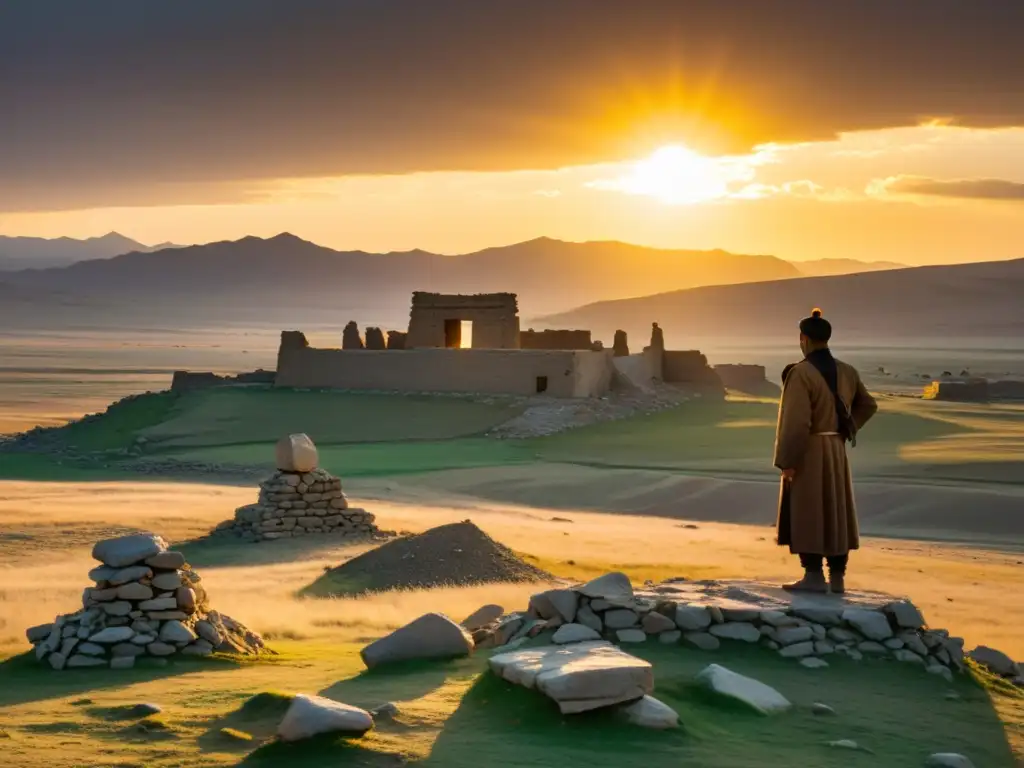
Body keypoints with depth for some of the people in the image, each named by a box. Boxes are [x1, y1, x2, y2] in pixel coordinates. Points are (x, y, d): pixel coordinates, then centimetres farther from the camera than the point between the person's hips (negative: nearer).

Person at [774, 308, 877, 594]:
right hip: (836, 451, 7)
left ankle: (814, 576, -2)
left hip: (807, 453, -7)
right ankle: (837, 578, 12)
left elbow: (795, 421, -22)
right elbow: (867, 405, 18)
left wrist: (786, 462, -17)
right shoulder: (847, 371, 5)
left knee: (806, 513, -1)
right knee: (835, 513, 10)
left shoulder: (800, 373, -18)